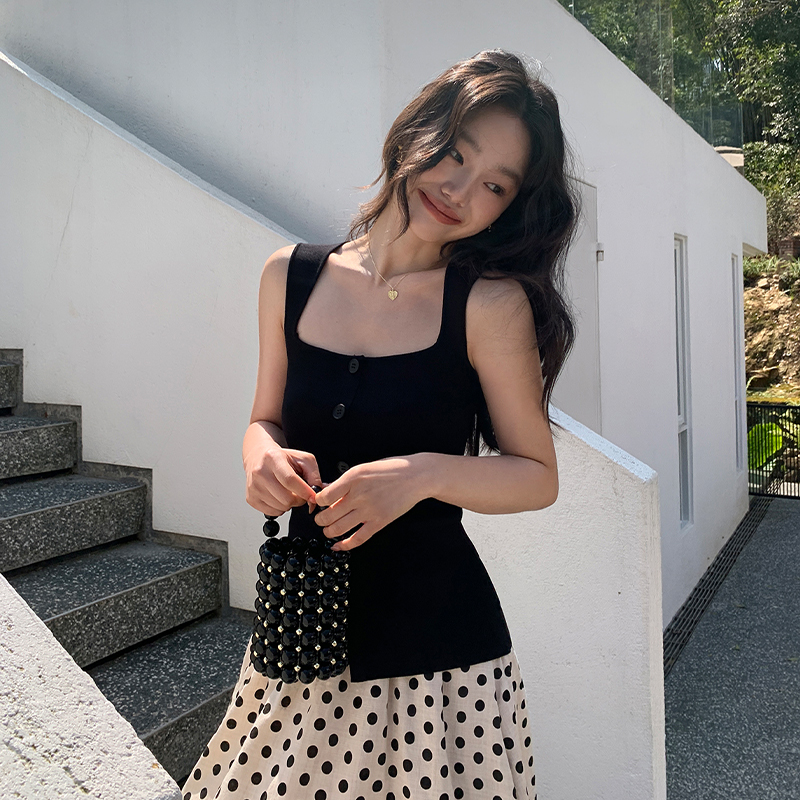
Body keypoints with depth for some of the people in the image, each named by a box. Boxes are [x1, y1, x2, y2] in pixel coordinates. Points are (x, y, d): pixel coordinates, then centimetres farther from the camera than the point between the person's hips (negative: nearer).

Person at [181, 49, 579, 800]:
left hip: (436, 635, -3)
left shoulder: (491, 304, -11)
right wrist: (264, 456, -10)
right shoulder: (292, 276, 0)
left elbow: (537, 476, -6)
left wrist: (423, 473, -21)